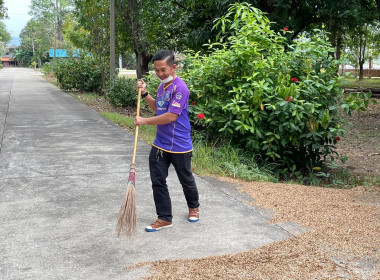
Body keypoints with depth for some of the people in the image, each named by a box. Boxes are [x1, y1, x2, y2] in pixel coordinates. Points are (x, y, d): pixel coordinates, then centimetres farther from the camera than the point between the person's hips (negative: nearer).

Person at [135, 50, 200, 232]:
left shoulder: (180, 88, -20)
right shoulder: (162, 85, 9)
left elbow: (171, 116, -25)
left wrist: (145, 121, -16)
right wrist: (144, 93, 8)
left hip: (179, 146, -8)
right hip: (160, 144, 8)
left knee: (186, 180, 13)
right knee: (158, 181, 5)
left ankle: (193, 207, 39)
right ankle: (164, 218, 15)